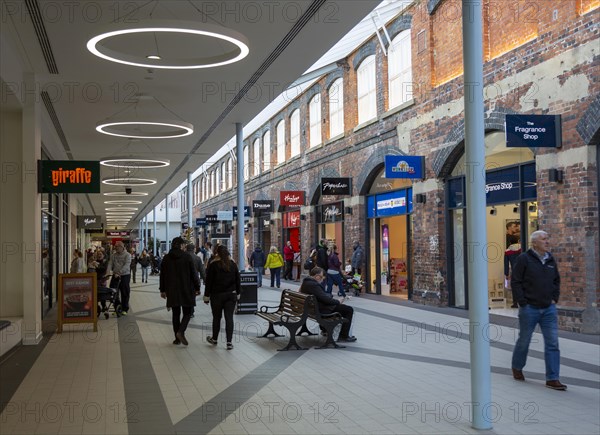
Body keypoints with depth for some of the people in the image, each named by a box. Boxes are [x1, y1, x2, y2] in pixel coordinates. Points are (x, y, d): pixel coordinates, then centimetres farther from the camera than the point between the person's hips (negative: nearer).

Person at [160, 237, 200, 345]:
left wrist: (162, 290, 16)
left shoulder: (166, 258, 4)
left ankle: (177, 338, 11)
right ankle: (181, 331, -17)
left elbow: (162, 275, 8)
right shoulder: (187, 257, -7)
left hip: (172, 291, 4)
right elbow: (194, 274, -6)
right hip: (187, 291, -3)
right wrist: (197, 288, 3)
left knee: (175, 314, 11)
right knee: (187, 313, 5)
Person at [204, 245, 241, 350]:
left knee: (216, 317, 12)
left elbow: (209, 282, -6)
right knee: (229, 318, 1)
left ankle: (214, 339, 28)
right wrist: (238, 294, 17)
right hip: (231, 295, 2)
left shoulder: (213, 265, -7)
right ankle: (229, 342, -3)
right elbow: (238, 280, 9)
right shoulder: (233, 264, 4)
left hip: (217, 295, -2)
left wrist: (207, 296, 0)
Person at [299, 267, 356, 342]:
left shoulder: (305, 282, 5)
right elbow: (326, 299, -26)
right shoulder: (314, 285, -27)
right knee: (349, 310, -4)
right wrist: (337, 301, -10)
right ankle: (344, 336, 2)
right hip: (321, 310, -11)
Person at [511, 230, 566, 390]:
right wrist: (523, 303, -13)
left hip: (549, 309, 5)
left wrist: (554, 299, 9)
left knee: (552, 343, -2)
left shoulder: (551, 260, 8)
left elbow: (556, 281, 20)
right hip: (529, 309, -5)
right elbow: (515, 282, -10)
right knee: (524, 340, 10)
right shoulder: (524, 259, -9)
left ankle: (552, 379, 2)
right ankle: (517, 368, 33)